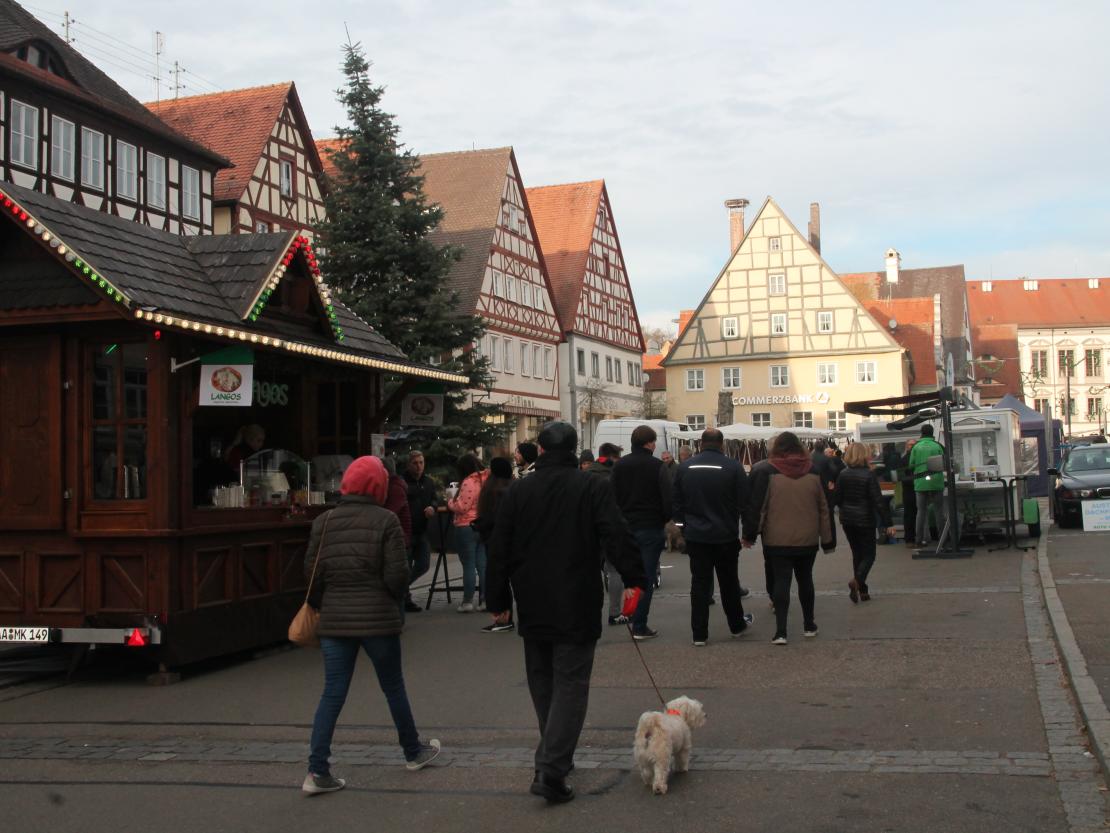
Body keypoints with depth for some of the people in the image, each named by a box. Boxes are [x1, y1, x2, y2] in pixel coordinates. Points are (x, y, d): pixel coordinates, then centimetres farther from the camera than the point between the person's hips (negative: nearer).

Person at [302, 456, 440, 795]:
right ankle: (414, 751, 31)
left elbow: (312, 573, 3)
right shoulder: (385, 521, -9)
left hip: (334, 621, 3)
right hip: (378, 619, -3)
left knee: (332, 693, 6)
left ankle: (318, 770, 1)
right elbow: (397, 574, -12)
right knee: (394, 688, 14)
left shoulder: (324, 522, 2)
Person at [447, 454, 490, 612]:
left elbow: (461, 506, -17)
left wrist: (449, 503, 3)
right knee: (483, 565, 9)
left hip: (467, 527, -7)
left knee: (469, 565, -1)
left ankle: (468, 601, 1)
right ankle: (485, 600, 10)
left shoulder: (469, 482, -15)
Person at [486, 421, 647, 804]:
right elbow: (618, 536, -16)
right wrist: (634, 579, -11)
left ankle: (555, 756, 26)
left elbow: (499, 551, 6)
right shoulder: (594, 488, -7)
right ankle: (551, 769, -11)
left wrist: (498, 600, 13)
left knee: (542, 683, 18)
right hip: (577, 607, -3)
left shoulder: (518, 491, 3)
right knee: (571, 685, -1)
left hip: (532, 607, 4)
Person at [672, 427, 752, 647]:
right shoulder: (733, 467, -11)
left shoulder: (685, 467, -1)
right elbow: (744, 503, -8)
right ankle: (737, 624, 30)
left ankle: (699, 634, 5)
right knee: (729, 581, 15)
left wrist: (684, 525, 15)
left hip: (695, 535, 2)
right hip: (725, 536, -1)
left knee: (699, 582, 6)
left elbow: (677, 502, 5)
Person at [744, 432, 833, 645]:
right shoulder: (813, 472, 1)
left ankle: (780, 631, -6)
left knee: (781, 581, 0)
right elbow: (824, 508, 5)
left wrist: (750, 535, -1)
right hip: (808, 540, 3)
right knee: (805, 579, 16)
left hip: (777, 541, -3)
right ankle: (809, 625, 26)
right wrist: (828, 540, 11)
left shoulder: (766, 472, -9)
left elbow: (756, 507, -10)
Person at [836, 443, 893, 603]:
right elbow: (878, 501, -15)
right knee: (869, 554, 4)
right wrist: (887, 523, -12)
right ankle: (857, 581, -21)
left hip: (847, 520, 5)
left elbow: (838, 499, 3)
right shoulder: (869, 475, -14)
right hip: (865, 520, -5)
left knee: (857, 554, 15)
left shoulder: (842, 475, -1)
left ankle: (862, 590, 14)